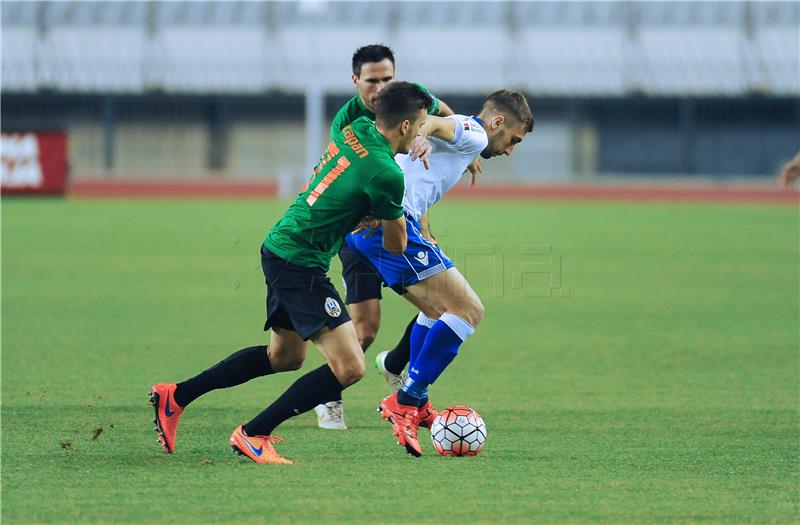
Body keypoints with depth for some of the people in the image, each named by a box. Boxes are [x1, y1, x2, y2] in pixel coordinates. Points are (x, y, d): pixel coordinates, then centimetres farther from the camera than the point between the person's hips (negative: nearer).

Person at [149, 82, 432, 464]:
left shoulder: (358, 129, 2)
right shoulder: (386, 174, -20)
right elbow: (395, 246, -5)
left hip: (280, 249, 10)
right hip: (301, 265, -10)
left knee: (285, 356, 26)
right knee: (349, 367, -13)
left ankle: (176, 397, 31)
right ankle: (253, 434, -7)